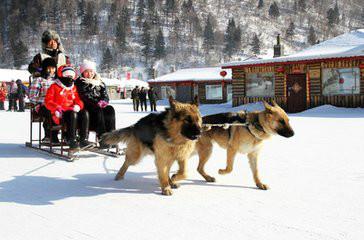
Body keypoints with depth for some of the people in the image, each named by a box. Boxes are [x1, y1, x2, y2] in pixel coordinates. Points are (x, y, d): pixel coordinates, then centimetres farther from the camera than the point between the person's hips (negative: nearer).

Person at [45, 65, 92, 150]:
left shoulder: (73, 88, 24)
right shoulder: (54, 87, 8)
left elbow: (78, 100, 21)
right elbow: (48, 101, 0)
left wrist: (77, 106, -4)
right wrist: (57, 108, -17)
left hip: (72, 110, 5)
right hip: (60, 114, -5)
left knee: (84, 113, -24)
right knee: (72, 114, -36)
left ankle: (83, 139, -28)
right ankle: (71, 140, -38)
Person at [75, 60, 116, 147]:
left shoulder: (99, 82, 17)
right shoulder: (80, 82, 1)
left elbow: (105, 95, 10)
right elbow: (84, 97, -12)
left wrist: (103, 102, -13)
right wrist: (97, 103, -21)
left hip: (100, 106, 5)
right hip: (86, 107, -5)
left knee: (110, 109, -23)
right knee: (98, 111, -33)